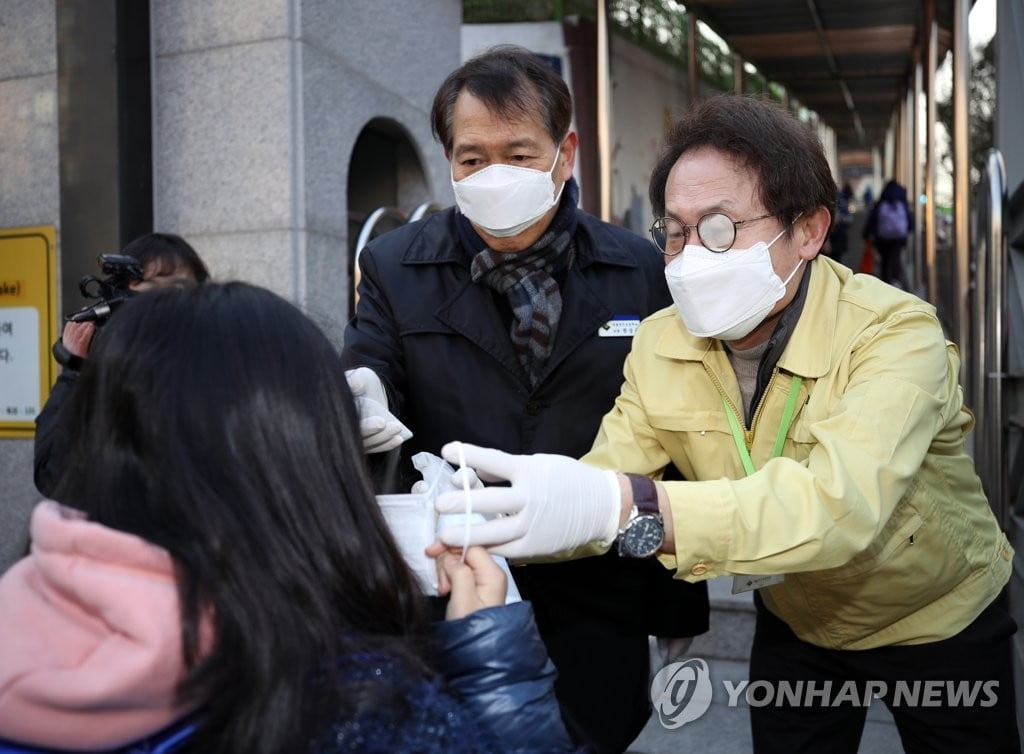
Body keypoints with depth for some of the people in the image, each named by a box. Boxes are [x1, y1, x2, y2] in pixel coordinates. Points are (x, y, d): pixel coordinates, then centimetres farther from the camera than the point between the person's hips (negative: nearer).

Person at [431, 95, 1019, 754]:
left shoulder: (894, 333, -31)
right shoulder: (662, 342, -14)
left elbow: (841, 504, -48)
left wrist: (629, 508, -62)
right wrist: (492, 521, -40)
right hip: (796, 621, 3)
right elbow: (606, 483, -19)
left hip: (940, 620, -3)